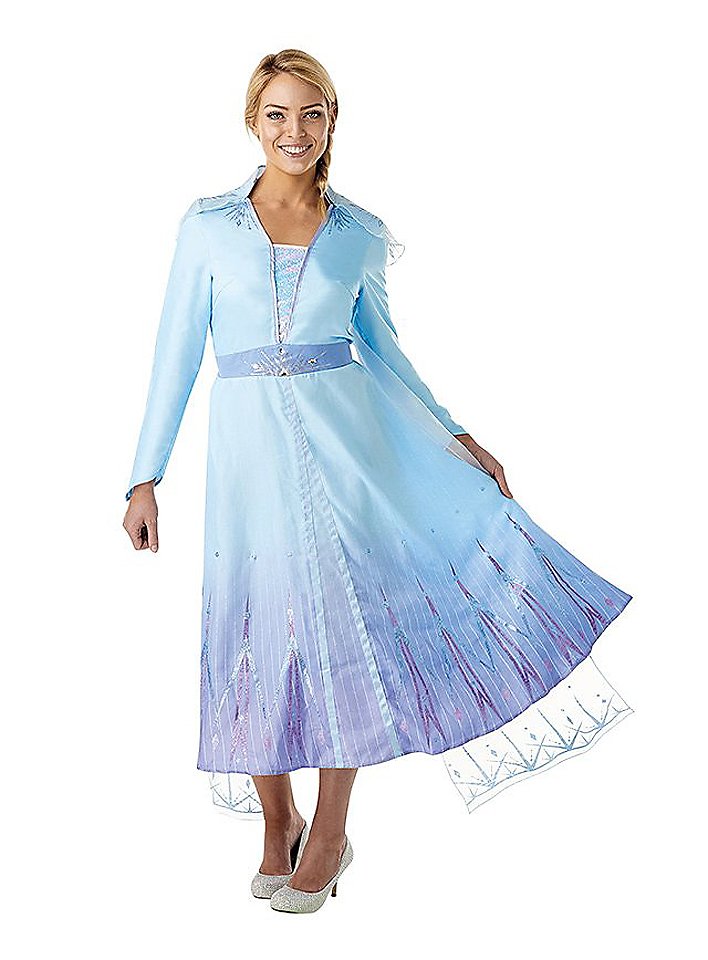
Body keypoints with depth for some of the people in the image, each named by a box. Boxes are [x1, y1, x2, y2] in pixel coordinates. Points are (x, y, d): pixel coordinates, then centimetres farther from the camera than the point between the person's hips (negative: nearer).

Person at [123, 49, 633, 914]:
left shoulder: (360, 235, 6)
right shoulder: (207, 225, 2)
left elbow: (383, 351, 12)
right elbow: (177, 353, 2)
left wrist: (454, 435, 5)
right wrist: (146, 476, -1)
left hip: (346, 434, 1)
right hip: (250, 443, 0)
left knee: (345, 619, 1)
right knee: (263, 630, 6)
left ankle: (329, 833, 18)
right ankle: (278, 823, 27)